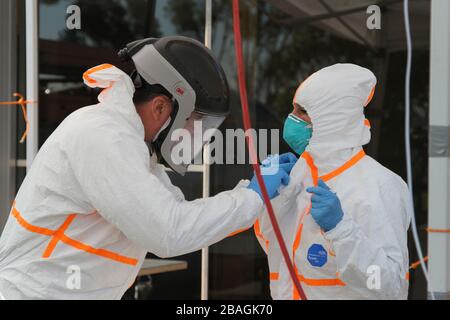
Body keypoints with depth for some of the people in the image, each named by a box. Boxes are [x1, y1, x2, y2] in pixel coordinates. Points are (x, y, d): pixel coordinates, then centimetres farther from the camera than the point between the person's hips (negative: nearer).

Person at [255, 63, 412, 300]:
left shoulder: (378, 187, -19)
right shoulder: (301, 171, 1)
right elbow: (276, 253, 5)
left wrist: (339, 227, -32)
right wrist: (273, 192, -7)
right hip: (287, 294, 6)